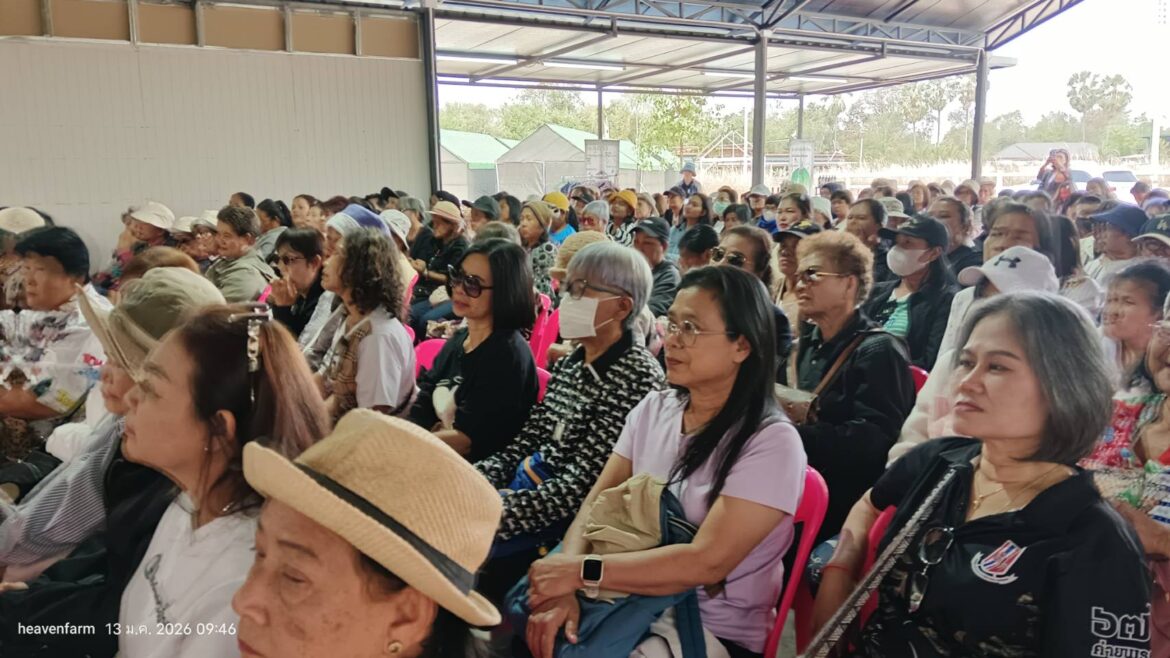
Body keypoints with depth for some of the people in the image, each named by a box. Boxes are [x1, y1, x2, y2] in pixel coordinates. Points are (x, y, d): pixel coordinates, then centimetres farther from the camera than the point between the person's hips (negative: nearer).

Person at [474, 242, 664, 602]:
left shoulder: (638, 376, -15)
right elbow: (522, 445, 11)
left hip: (574, 525, -7)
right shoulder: (569, 363, 10)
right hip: (529, 489, 7)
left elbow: (581, 487, -19)